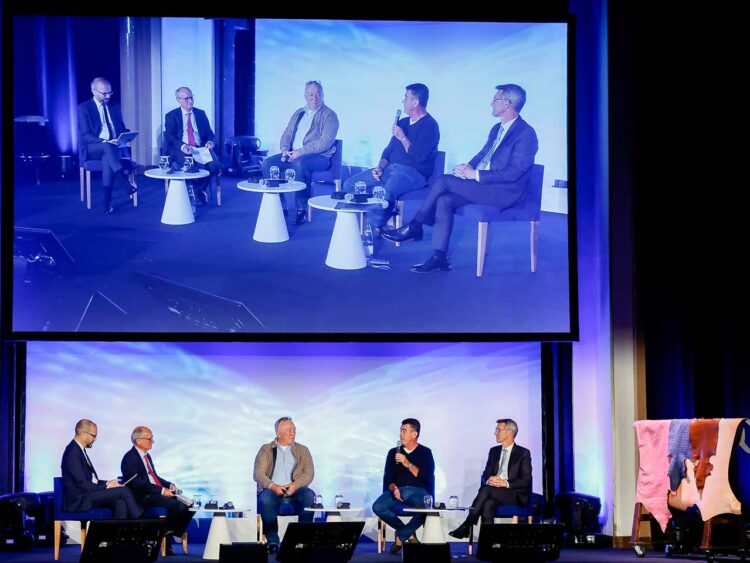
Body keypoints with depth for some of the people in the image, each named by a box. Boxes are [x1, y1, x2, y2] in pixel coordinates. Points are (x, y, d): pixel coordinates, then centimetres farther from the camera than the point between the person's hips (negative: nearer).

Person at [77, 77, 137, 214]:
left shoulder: (115, 107, 15)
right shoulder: (83, 108, 0)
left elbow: (122, 129, 18)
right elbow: (85, 135, -8)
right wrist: (104, 142, -24)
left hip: (114, 146, 2)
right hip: (93, 148, -2)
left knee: (107, 159, -35)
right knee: (107, 147, -39)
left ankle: (108, 203, -36)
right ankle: (126, 184, -47)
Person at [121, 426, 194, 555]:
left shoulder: (147, 456, 19)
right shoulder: (130, 458, -10)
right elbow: (138, 483, -19)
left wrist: (170, 485, 6)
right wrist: (161, 491, -23)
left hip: (157, 494, 9)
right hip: (143, 497, -9)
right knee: (177, 506, -29)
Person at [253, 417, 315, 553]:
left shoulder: (303, 450, 17)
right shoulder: (266, 449, 14)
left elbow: (309, 473, 4)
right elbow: (258, 473, 2)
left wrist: (295, 485, -16)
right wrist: (273, 486, -18)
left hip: (295, 491, 1)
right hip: (272, 490, -1)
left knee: (309, 495, -32)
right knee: (265, 499, -35)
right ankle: (272, 541, -30)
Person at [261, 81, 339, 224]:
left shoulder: (329, 115, -4)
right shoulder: (299, 113, 18)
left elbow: (326, 141, -16)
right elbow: (287, 134, 19)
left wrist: (301, 152, -22)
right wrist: (285, 149, -5)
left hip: (320, 157, -7)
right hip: (293, 155, 7)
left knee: (300, 163, -39)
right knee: (267, 163, -14)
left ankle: (302, 209, -30)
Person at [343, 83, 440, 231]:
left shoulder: (429, 125, -7)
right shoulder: (403, 122, 20)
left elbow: (419, 156, -18)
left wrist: (402, 138, -11)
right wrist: (380, 167, 3)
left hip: (414, 173, -9)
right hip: (391, 168, 9)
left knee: (386, 191, -40)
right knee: (350, 184, -5)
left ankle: (377, 227, -21)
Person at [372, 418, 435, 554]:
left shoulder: (425, 452, 8)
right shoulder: (394, 452, 15)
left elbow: (426, 477, -4)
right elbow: (388, 477, 9)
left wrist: (408, 464, -14)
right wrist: (394, 488, -13)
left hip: (418, 492, -2)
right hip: (397, 491, 3)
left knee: (426, 506, -38)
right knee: (378, 507, -28)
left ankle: (401, 536, -16)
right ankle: (409, 534, -12)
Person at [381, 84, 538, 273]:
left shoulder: (526, 134, -13)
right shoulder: (497, 129, 18)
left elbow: (513, 173, -20)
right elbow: (482, 155, 21)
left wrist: (475, 175, -21)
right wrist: (467, 168, -3)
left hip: (505, 192, -9)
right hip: (483, 185, 9)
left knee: (444, 181, -17)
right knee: (444, 201, -15)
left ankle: (414, 227, -3)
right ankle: (439, 258, -15)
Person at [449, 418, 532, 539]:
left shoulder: (523, 453, 1)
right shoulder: (494, 451, 18)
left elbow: (525, 480, -7)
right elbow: (485, 475, 13)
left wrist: (506, 483, -22)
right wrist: (489, 480, -13)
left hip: (515, 495, -4)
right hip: (493, 491, 4)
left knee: (486, 489, -32)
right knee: (488, 504, -33)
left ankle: (466, 527, -31)